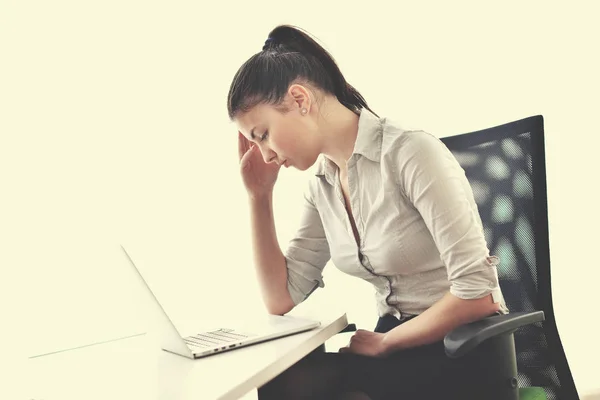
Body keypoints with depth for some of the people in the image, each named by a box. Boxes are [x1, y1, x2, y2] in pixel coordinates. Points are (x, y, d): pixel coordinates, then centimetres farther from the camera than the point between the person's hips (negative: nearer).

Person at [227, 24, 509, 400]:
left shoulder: (411, 153, -18)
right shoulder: (323, 188, 6)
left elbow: (478, 293, -22)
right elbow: (281, 299, 5)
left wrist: (384, 342, -10)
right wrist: (259, 195, 1)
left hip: (466, 349, -6)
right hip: (399, 348, 6)